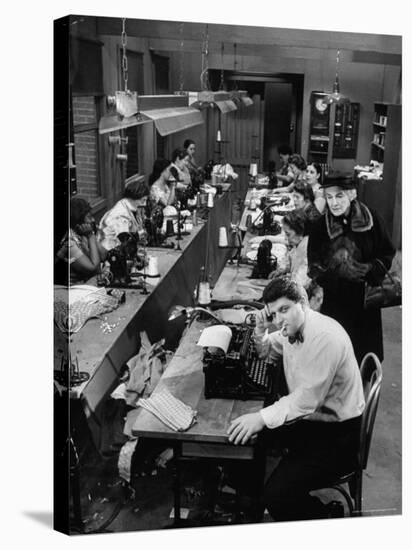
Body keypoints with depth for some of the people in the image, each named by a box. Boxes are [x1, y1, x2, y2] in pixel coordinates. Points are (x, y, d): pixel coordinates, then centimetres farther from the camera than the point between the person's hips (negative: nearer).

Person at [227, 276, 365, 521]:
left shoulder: (325, 337, -26)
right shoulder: (291, 327, 2)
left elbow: (307, 399, -30)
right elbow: (265, 351, 22)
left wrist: (262, 417, -36)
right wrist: (262, 329, 1)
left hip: (337, 432, -9)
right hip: (307, 417, 9)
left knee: (278, 494, -20)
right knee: (244, 439, 3)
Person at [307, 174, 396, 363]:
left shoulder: (372, 219, -7)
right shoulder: (319, 227, -6)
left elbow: (387, 254, 1)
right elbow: (315, 269, -5)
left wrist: (369, 269, -18)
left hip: (365, 301, 1)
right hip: (334, 302, 0)